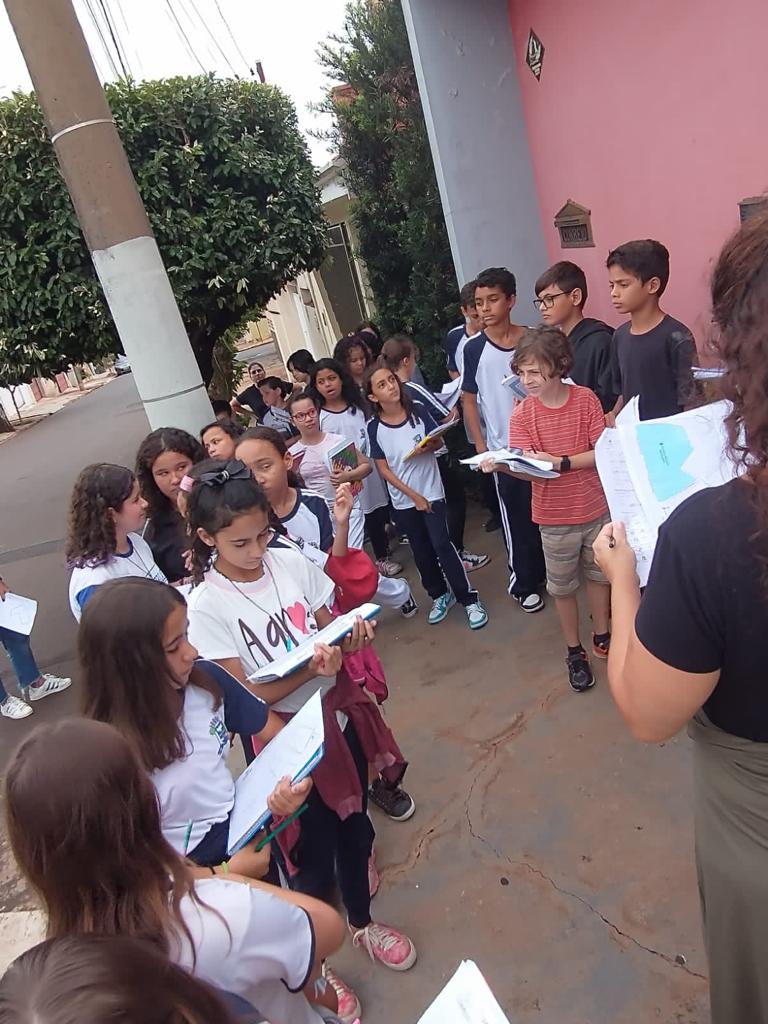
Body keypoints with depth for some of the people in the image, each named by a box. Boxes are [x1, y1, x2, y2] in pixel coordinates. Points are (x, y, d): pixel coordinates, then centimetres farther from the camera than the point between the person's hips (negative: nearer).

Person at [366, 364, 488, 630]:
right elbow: (383, 469, -7)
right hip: (403, 501, 1)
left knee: (441, 545, -6)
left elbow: (439, 441, 4)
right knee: (421, 551, 13)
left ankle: (469, 599, 7)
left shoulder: (418, 411, -7)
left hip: (432, 492, -1)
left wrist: (428, 447, -20)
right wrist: (414, 496, -11)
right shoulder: (374, 427, -9)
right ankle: (440, 595, 32)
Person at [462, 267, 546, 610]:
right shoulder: (474, 348, -6)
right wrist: (481, 447, -4)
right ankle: (524, 584, 24)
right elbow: (469, 400, -1)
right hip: (503, 449, -2)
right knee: (517, 519, 7)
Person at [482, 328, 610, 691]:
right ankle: (574, 651, 31)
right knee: (562, 586, 12)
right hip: (555, 517, 0)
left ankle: (602, 636, 42)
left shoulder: (586, 399, -12)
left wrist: (560, 462, -26)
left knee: (598, 573, 19)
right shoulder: (522, 414, -11)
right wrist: (502, 466, -38)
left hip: (595, 509, 1)